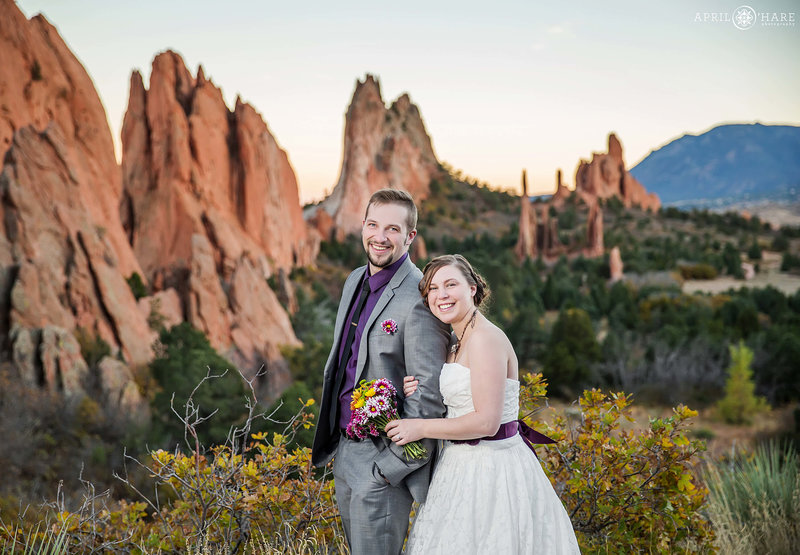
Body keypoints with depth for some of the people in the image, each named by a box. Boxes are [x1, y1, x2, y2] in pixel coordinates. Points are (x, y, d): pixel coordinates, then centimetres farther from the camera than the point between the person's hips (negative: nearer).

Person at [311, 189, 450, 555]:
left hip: (382, 456, -9)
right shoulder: (355, 281, 7)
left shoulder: (419, 300, -20)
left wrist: (393, 466, -18)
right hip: (344, 447, 9)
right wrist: (334, 438, 10)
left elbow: (429, 395, -21)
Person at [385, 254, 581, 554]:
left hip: (490, 469, -9)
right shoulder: (458, 343, 12)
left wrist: (421, 427, -15)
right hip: (464, 465, 9)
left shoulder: (486, 338, -17)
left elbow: (487, 422, -23)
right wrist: (423, 394, 2)